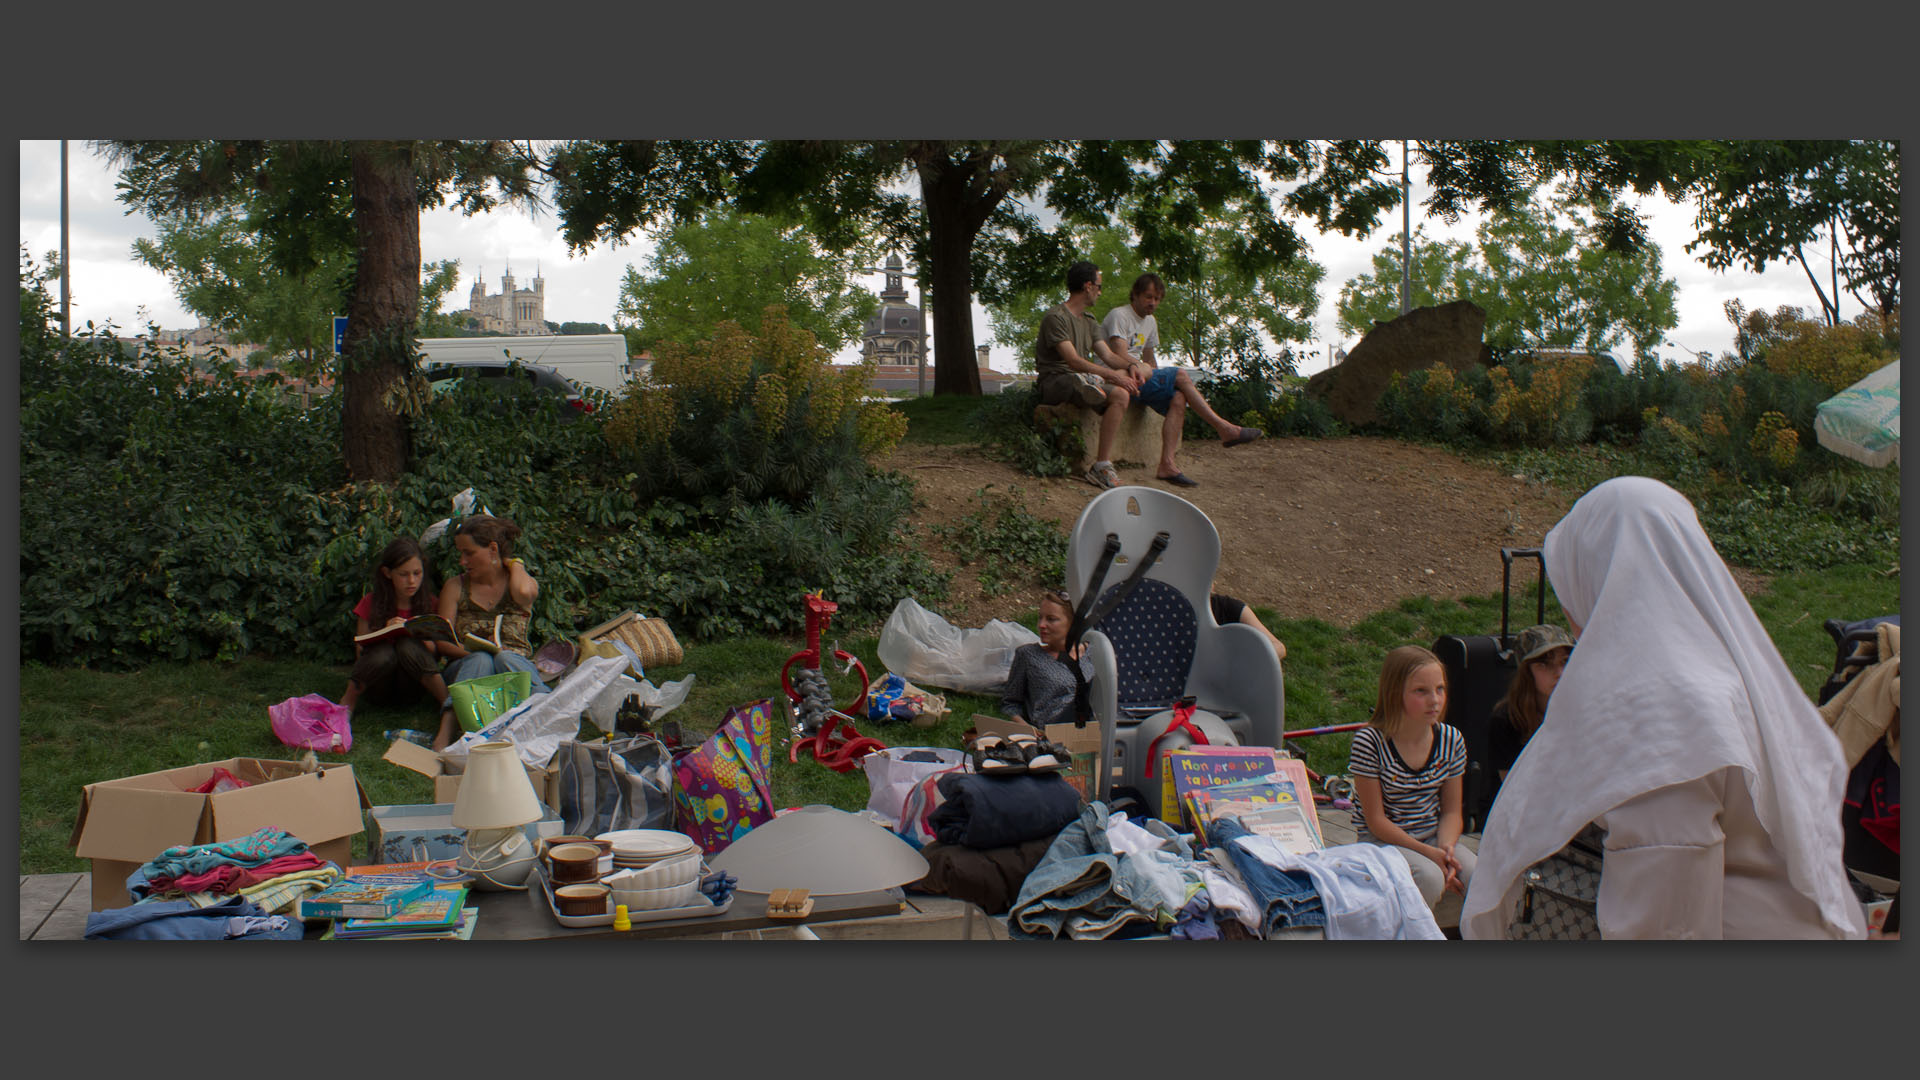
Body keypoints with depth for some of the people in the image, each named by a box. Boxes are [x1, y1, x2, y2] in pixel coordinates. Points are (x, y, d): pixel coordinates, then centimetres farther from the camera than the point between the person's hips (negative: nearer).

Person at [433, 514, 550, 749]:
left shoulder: (523, 580, 10)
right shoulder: (456, 587, 14)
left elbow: (524, 592, -18)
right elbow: (443, 641, 4)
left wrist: (513, 564, 3)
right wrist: (474, 652, -16)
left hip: (515, 662, -1)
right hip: (465, 666, 1)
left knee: (505, 658, -35)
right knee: (482, 660, -34)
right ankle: (446, 732, -52)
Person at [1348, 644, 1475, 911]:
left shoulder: (1451, 740, -1)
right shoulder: (1369, 742, -17)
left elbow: (1451, 811, 5)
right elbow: (1376, 821, -14)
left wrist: (1446, 847, -16)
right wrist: (1427, 852, -21)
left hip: (1434, 837, 5)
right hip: (1382, 840, -5)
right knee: (1430, 878, -32)